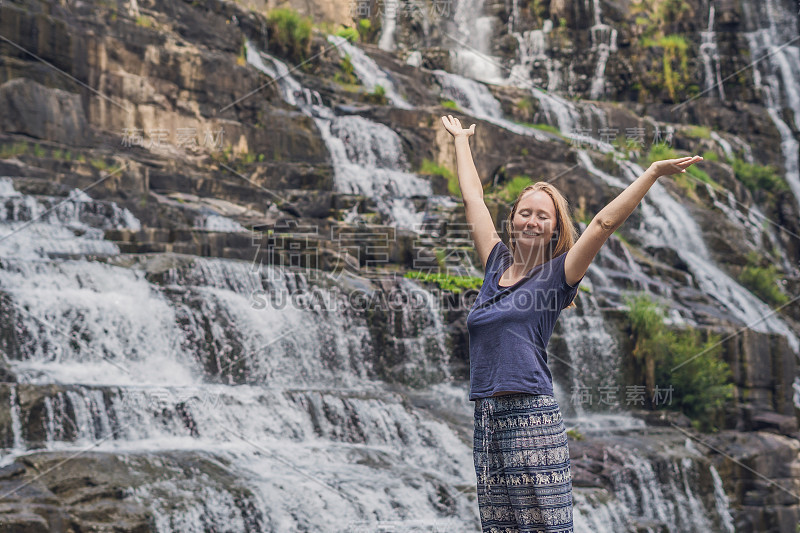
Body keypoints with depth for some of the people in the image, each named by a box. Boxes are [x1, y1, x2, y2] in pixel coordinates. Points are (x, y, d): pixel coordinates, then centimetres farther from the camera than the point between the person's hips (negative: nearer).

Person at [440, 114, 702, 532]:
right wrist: (461, 140, 33)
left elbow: (604, 223, -7)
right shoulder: (497, 265, 13)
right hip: (487, 419, 5)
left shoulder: (556, 276, 1)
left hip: (532, 418, -5)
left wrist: (654, 172, -12)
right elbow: (472, 196, 24)